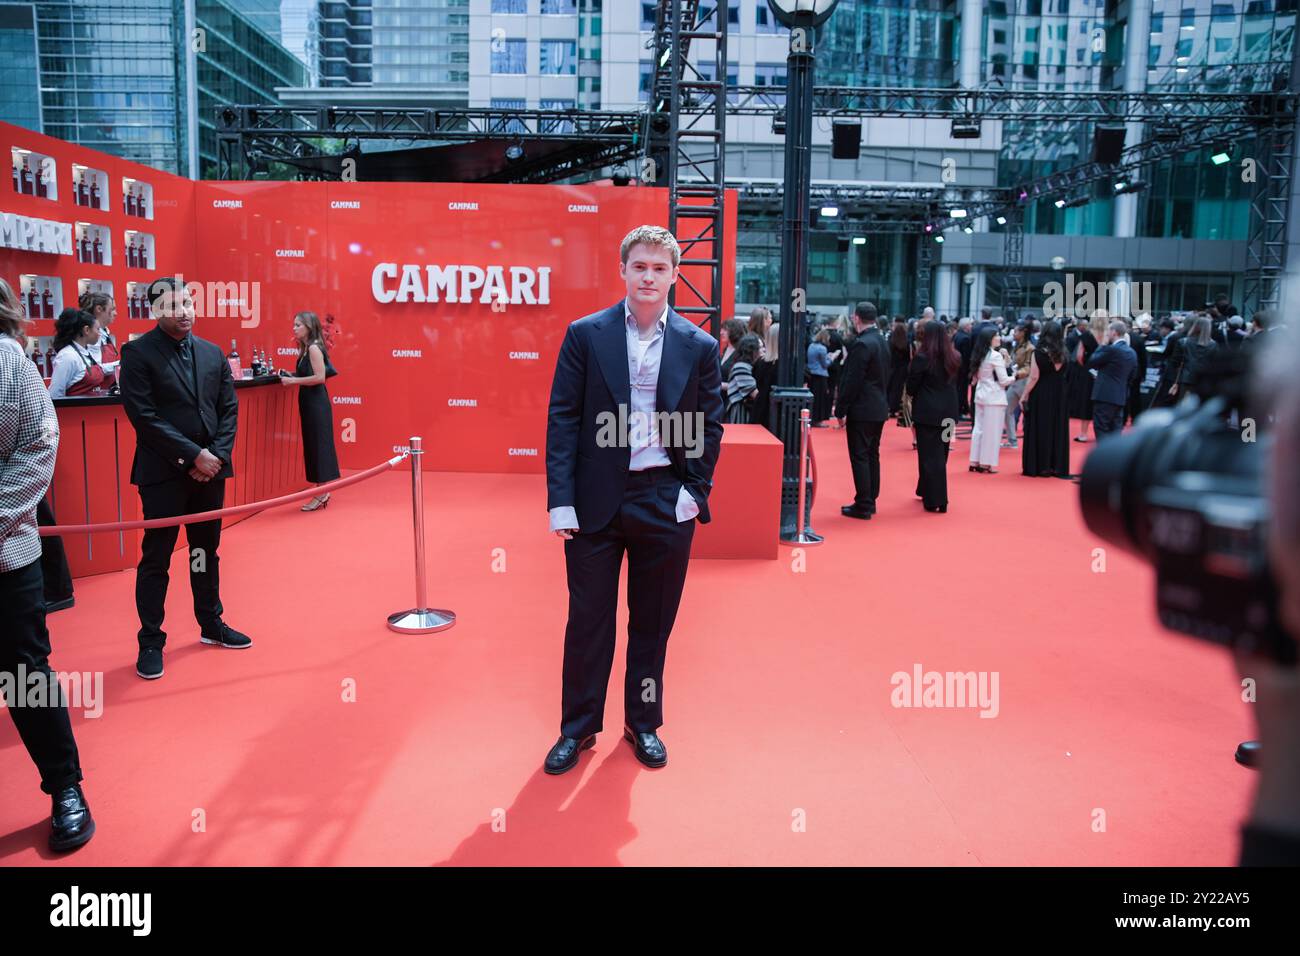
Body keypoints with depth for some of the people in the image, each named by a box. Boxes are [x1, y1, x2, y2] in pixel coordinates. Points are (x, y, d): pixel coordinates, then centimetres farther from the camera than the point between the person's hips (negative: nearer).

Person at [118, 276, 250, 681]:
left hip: (211, 468, 5)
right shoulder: (138, 353, -6)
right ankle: (151, 641, 13)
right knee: (156, 558, 2)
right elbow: (143, 416, -13)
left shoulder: (212, 353, 9)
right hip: (163, 473, -5)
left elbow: (229, 408, 8)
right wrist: (192, 455, -16)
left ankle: (211, 624, 28)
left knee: (207, 552, 15)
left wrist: (217, 453, -6)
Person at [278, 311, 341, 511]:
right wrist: (290, 375, 3)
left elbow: (319, 377, -22)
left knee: (318, 444, -4)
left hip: (316, 403, -10)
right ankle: (322, 491, 19)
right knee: (313, 444, 12)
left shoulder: (314, 348, -14)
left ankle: (321, 493, 2)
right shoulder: (305, 348, 14)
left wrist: (293, 380, -18)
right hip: (309, 402, 10)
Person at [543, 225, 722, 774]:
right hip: (596, 499, -1)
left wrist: (695, 490, -3)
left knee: (653, 622, 13)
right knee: (588, 620, 9)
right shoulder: (585, 335, -1)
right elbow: (562, 419, -3)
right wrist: (560, 499, -9)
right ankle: (578, 727, 26)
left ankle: (643, 723, 31)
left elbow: (710, 425, 7)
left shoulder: (698, 346, 3)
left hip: (666, 501, 1)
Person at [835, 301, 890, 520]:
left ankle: (863, 506, -1)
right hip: (879, 408, 9)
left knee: (860, 457, -4)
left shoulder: (862, 344, -17)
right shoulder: (882, 341, 11)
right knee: (872, 455, 15)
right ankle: (870, 500, 22)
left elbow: (852, 381, -19)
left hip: (862, 410, -9)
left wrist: (841, 410, -13)